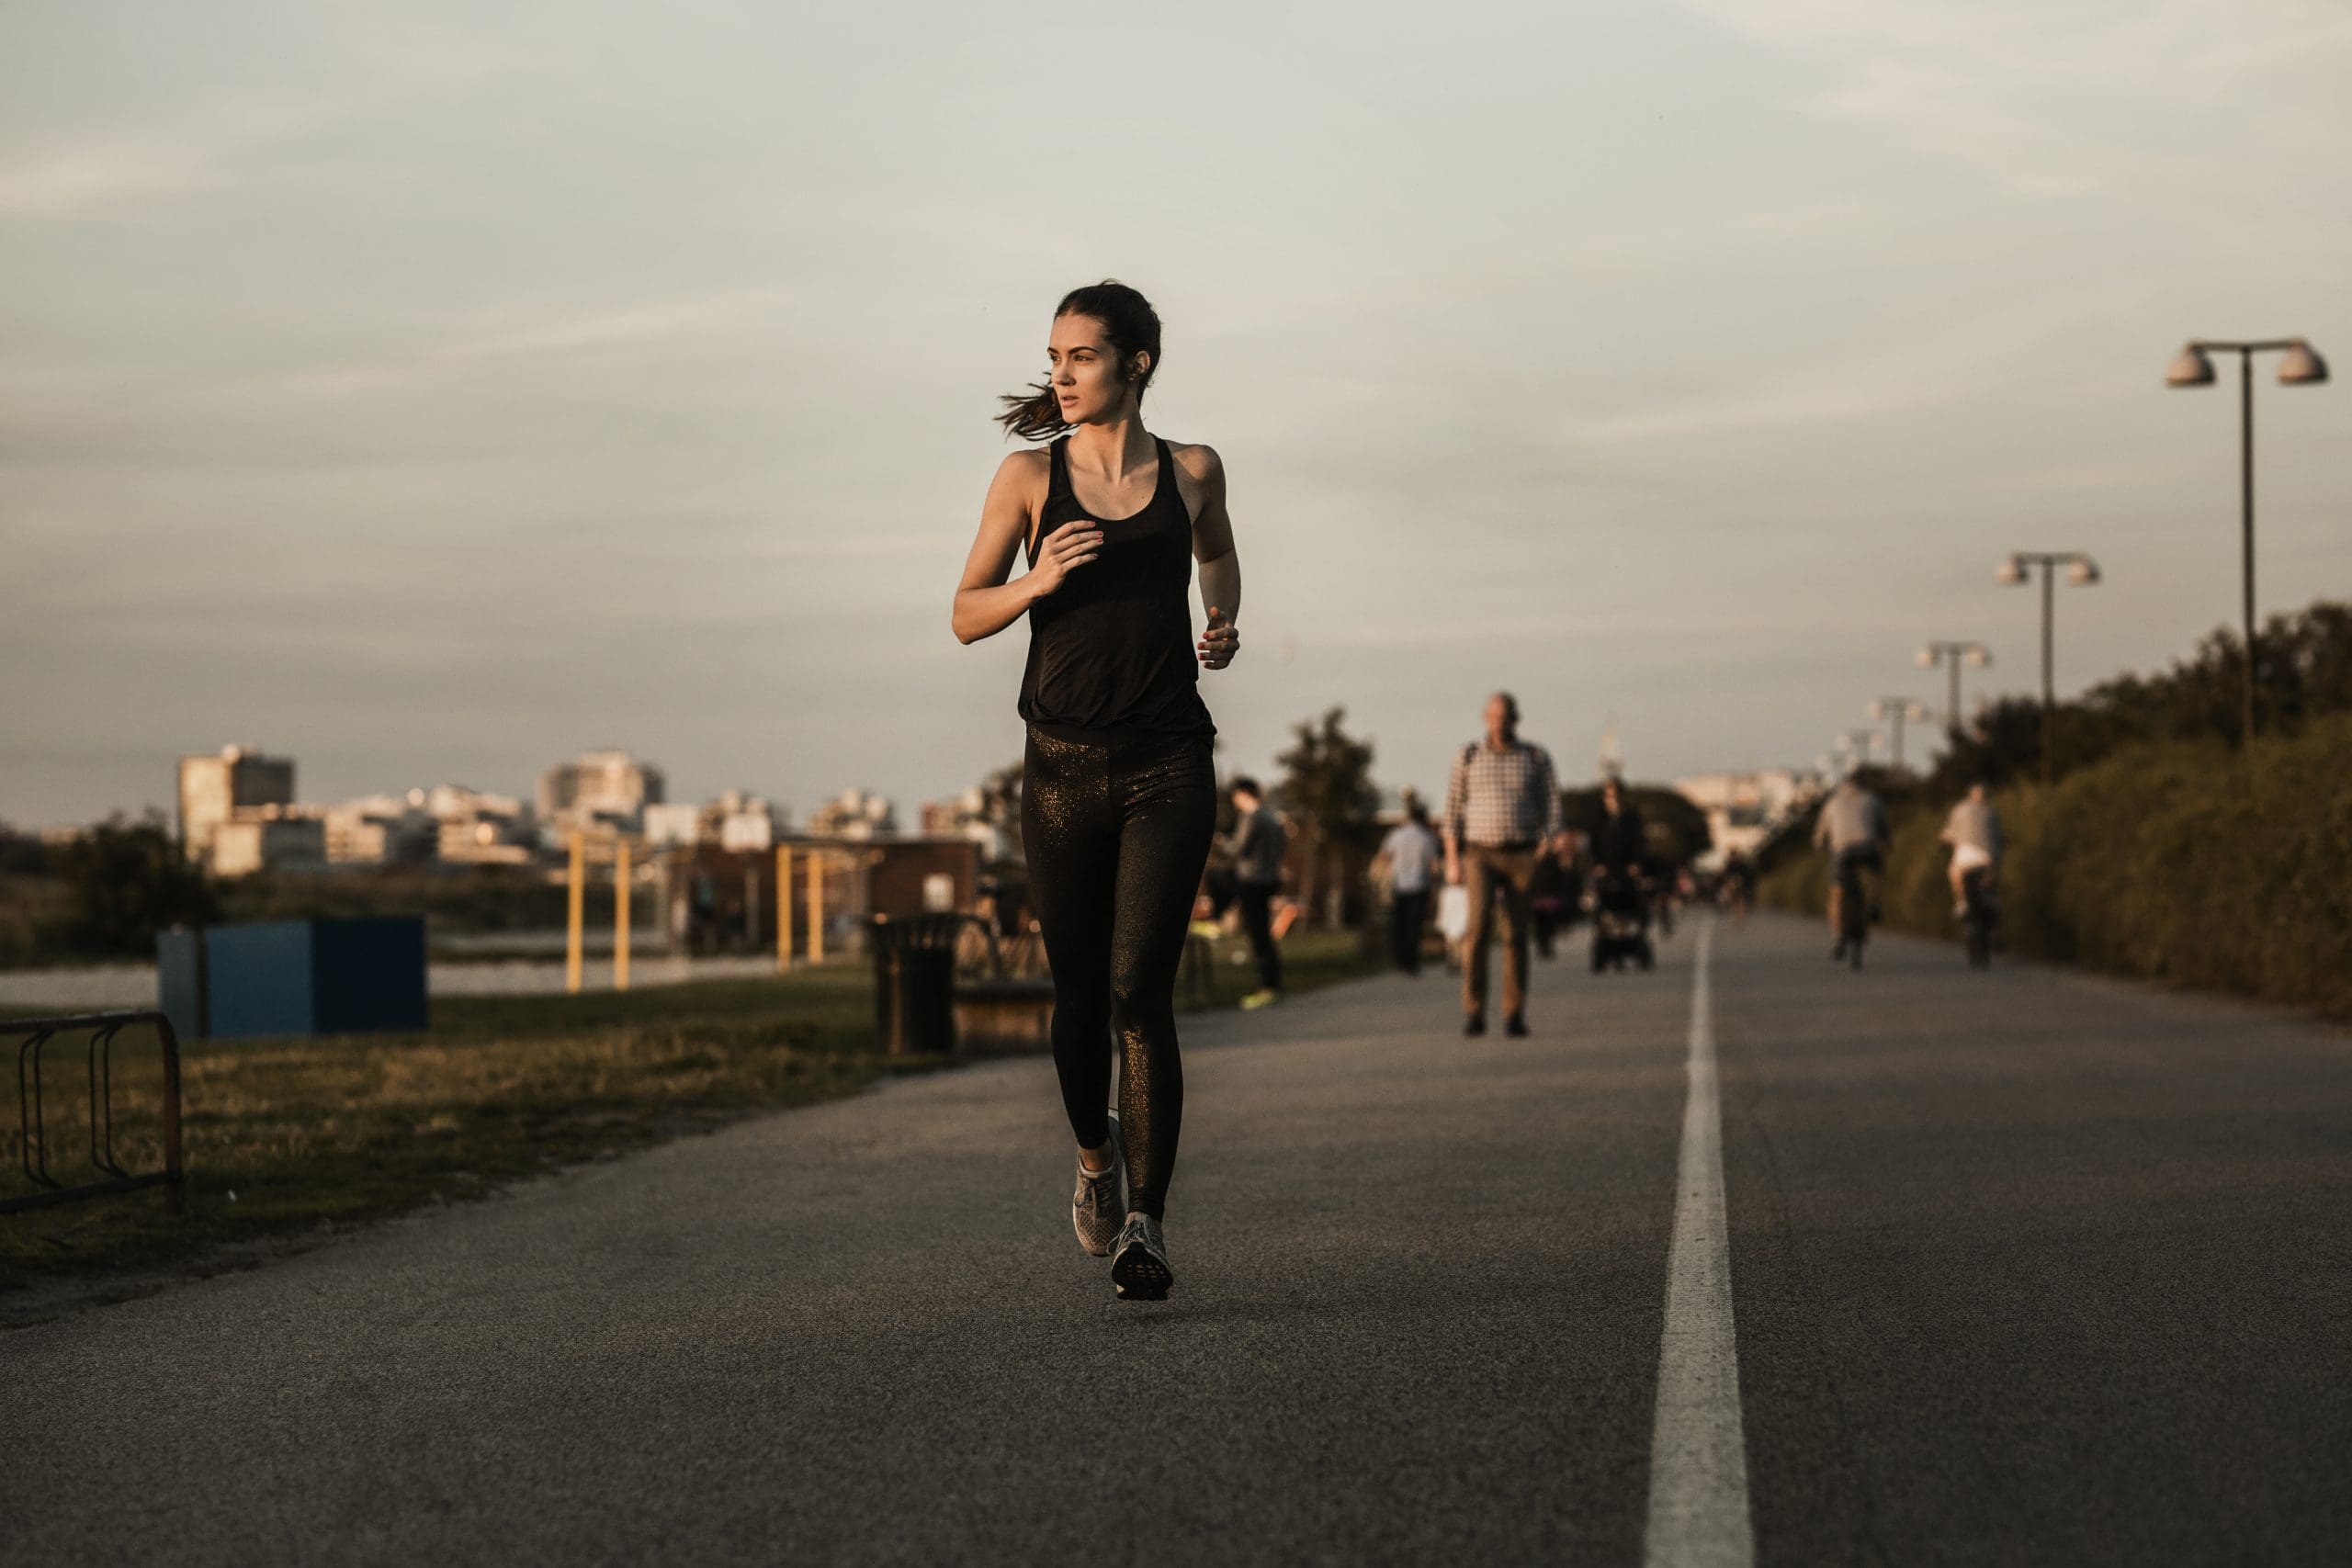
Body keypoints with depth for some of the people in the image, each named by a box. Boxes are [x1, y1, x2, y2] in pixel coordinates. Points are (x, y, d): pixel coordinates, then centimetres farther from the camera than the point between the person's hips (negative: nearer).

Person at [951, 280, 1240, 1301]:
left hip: (1168, 766, -1)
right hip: (1064, 765, 1)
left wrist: (1224, 625, 8)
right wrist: (1036, 582, -15)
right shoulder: (1030, 477, 2)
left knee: (1140, 992, -12)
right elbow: (966, 617, 5)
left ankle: (1144, 1226, -11)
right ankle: (1096, 1155, 39)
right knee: (1079, 989, 11)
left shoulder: (1192, 471, 5)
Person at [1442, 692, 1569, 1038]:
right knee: (1478, 924, -16)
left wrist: (1554, 840, -19)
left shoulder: (1537, 758, 3)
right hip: (1481, 856, -1)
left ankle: (1514, 1016, 7)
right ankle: (1473, 1013, -11)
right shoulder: (1468, 757, 3)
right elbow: (1453, 810, 4)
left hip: (1521, 857, 1)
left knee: (1516, 935, 0)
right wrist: (1452, 860, -3)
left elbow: (1550, 806, 1)